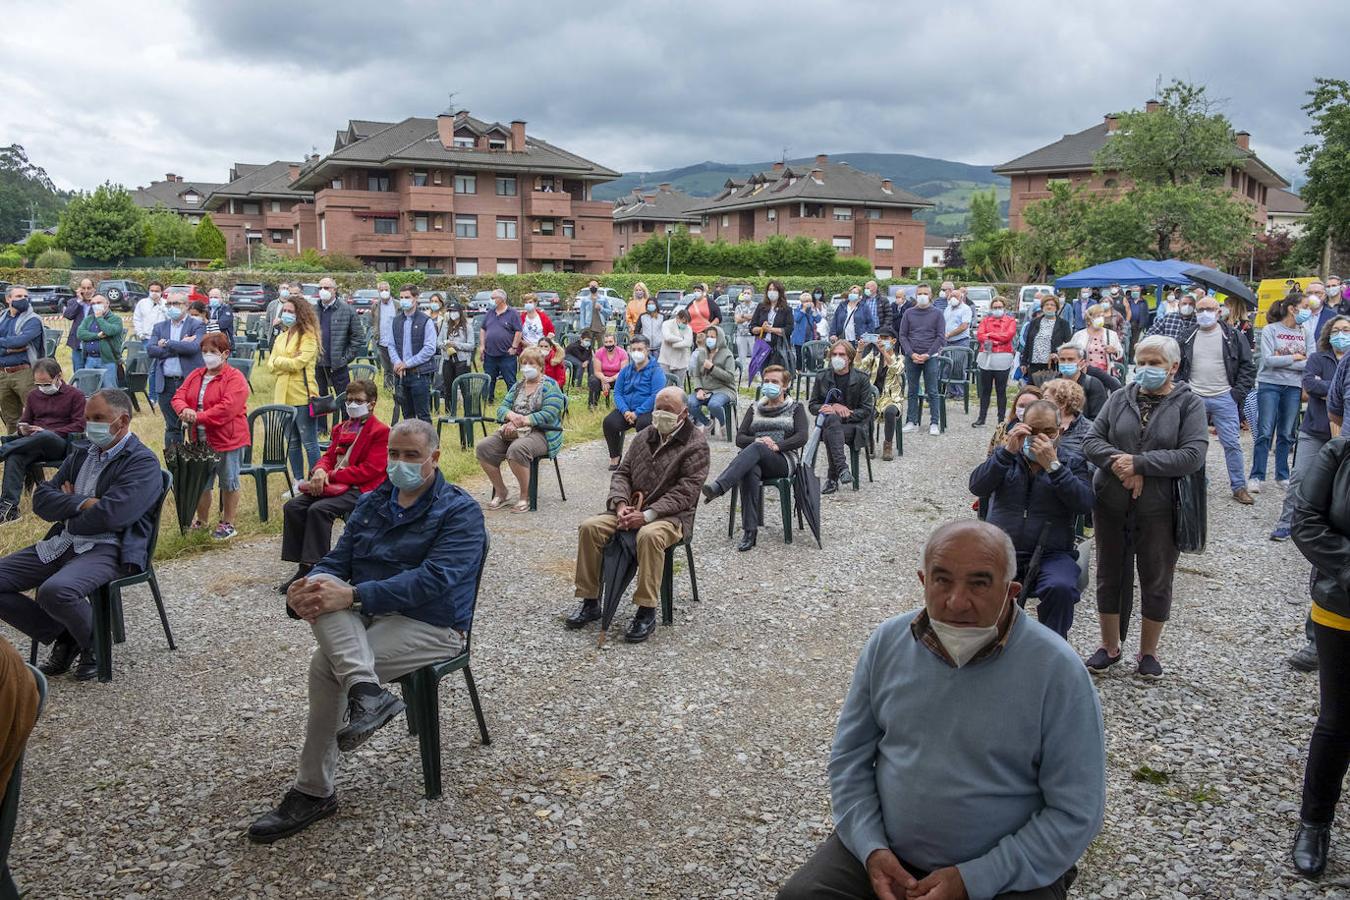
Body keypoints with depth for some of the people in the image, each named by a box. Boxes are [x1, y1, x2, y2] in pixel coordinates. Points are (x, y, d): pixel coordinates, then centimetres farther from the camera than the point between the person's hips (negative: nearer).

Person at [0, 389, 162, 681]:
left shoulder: (143, 462, -7)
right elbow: (41, 499, 7)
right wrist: (82, 503, -11)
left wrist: (66, 511, -2)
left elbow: (109, 515, -20)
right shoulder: (80, 454, 17)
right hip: (60, 545, 8)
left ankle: (96, 645, -3)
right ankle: (62, 636, 10)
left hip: (109, 550, -8)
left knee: (54, 591, -34)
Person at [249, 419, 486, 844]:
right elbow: (338, 560, 9)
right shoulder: (372, 502, 14)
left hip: (432, 625, -6)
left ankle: (314, 792, -9)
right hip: (367, 615, 6)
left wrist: (353, 595, -30)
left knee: (326, 664, -24)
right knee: (323, 586, -24)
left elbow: (433, 580, -22)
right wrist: (307, 586, -17)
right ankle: (365, 691, -41)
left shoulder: (460, 512, -8)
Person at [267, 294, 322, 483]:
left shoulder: (308, 336, -7)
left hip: (302, 396, -7)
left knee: (309, 443, -3)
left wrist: (278, 361, -4)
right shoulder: (281, 337, 15)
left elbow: (299, 363, -18)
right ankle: (299, 482, 23)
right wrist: (288, 362, -11)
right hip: (283, 396, 7)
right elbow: (270, 365, 7)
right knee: (292, 443, 14)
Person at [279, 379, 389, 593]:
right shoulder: (341, 428, 23)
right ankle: (304, 566, -11)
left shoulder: (381, 431, -3)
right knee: (292, 506, -14)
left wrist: (331, 476, -15)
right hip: (333, 485, 8)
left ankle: (315, 567, -23)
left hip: (359, 489, -8)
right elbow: (329, 456, 20)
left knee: (319, 509, -31)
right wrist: (320, 471, -6)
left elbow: (370, 470, -12)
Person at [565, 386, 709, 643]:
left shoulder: (696, 444, -5)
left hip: (672, 515, -6)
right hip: (632, 509, 6)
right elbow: (622, 473, 14)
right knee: (590, 527, -16)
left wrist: (648, 515, -22)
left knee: (649, 535, -39)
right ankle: (590, 601, -6)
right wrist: (621, 503, -7)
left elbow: (685, 492, -14)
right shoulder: (644, 436, 14)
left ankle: (647, 612, -27)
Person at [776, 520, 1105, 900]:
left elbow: (1075, 812, -13)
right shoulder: (887, 643, -4)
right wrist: (871, 849, -10)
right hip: (884, 854, 2)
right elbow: (850, 755, 4)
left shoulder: (1058, 672, -16)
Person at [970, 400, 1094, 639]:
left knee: (1061, 588, -32)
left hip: (1051, 555, -1)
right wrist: (1008, 451, -12)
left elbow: (1084, 504, -7)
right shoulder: (1005, 456, 15)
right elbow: (977, 487, -3)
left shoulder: (1073, 463, 11)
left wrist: (1052, 466, -14)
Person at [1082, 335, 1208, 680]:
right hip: (1111, 505, 3)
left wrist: (1139, 463, -20)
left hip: (1159, 510, -2)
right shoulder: (1120, 398, 4)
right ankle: (1110, 647, 30)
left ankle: (1148, 652, 29)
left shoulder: (1189, 404, -4)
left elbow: (1193, 455, -15)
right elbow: (1091, 441, 0)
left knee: (1156, 583, 10)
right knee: (1110, 577, 13)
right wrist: (1119, 462, -18)